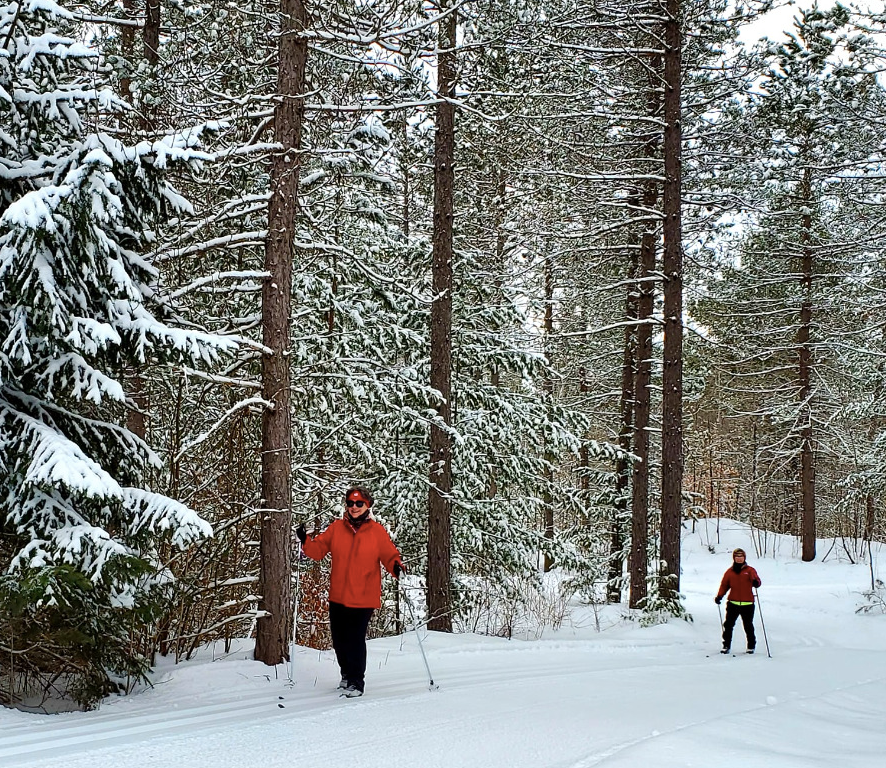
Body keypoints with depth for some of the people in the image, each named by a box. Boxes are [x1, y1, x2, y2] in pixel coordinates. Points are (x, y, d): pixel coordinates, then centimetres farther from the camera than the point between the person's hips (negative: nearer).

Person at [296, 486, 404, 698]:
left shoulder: (377, 531, -2)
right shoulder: (337, 528, 5)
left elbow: (389, 555, 0)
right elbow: (319, 549, 6)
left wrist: (396, 566, -20)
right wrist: (306, 541, -12)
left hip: (363, 598, -4)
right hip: (338, 597, 4)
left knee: (355, 640, -8)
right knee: (339, 640, 13)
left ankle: (356, 682, 5)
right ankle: (347, 674, 35)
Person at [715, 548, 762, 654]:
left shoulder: (750, 570, 6)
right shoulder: (730, 572, 11)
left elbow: (757, 580, -7)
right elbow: (724, 585, 12)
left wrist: (756, 582, -31)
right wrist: (719, 596, -2)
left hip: (747, 603, -2)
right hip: (733, 603, 2)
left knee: (748, 626, 4)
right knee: (728, 625, -2)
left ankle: (751, 646, 18)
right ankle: (726, 645, 7)